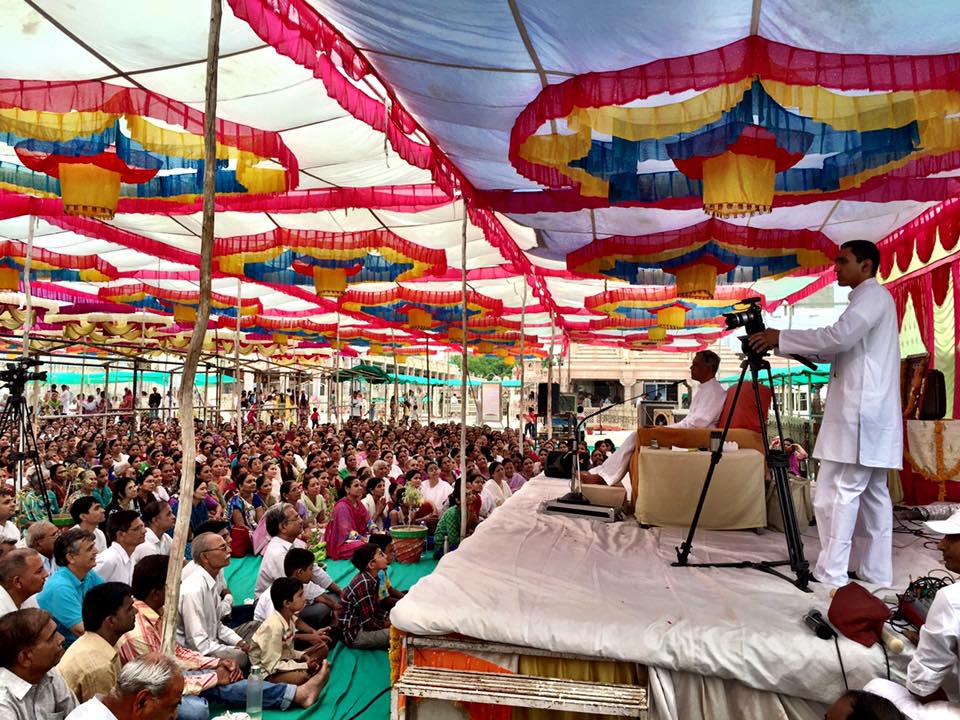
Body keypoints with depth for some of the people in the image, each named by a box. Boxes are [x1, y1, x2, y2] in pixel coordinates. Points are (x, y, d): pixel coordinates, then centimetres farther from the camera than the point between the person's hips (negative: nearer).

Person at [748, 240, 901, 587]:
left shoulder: (873, 294, -6)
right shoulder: (869, 299, 24)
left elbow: (838, 337, -22)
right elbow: (837, 348, 22)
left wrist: (781, 337, -14)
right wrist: (783, 345, 11)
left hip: (859, 415, -10)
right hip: (871, 415, 10)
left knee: (836, 492, -9)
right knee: (872, 493, 10)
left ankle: (831, 574, -5)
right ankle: (876, 572, 16)